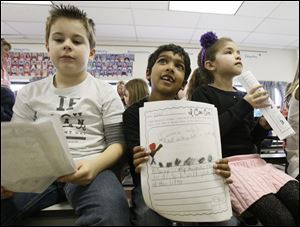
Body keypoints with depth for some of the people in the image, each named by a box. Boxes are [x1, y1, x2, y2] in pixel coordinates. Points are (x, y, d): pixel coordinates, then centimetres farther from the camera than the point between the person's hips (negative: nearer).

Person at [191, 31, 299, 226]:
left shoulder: (243, 96, 17)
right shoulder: (203, 93, -3)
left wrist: (263, 126, 0)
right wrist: (243, 106, -15)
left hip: (254, 161, 7)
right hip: (228, 164, -7)